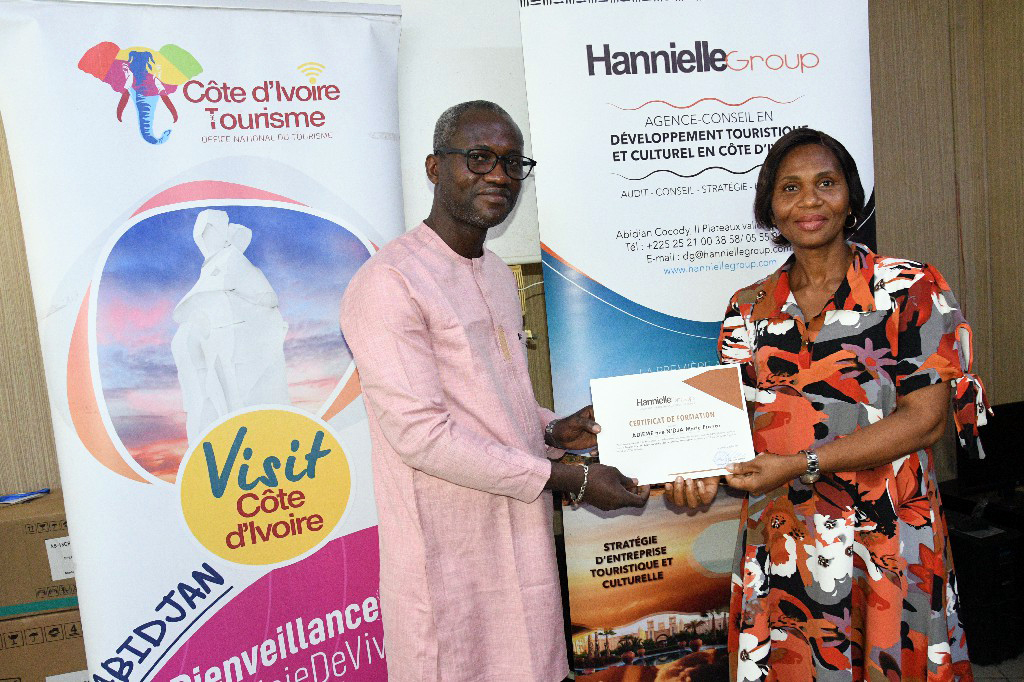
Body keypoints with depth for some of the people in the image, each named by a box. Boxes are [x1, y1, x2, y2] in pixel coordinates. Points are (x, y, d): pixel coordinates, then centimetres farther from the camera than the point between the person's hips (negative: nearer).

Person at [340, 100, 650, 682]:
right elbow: (419, 432, -22)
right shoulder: (389, 282, -16)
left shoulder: (500, 275, 13)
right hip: (449, 560, -8)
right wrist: (570, 479, -19)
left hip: (523, 540, 8)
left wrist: (554, 430, 1)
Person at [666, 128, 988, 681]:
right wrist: (703, 472, -17)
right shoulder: (749, 307, 5)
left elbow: (924, 419, -12)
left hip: (887, 541, -2)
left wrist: (801, 464, -21)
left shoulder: (910, 289, -4)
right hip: (778, 546, 3)